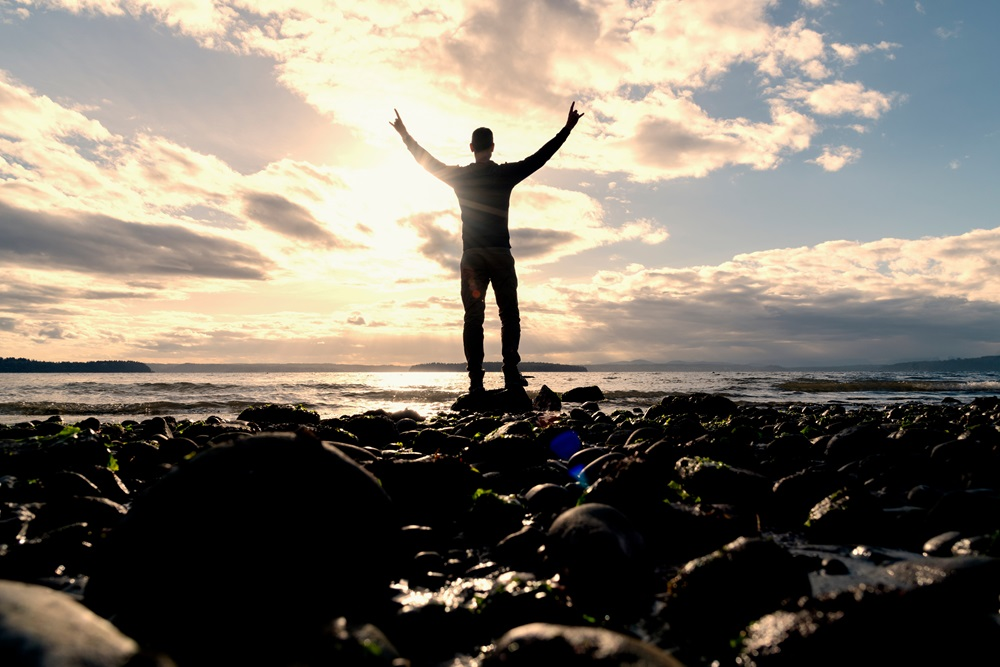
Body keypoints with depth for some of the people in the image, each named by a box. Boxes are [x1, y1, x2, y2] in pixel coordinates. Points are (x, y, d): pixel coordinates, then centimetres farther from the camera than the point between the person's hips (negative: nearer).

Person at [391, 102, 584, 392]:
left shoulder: (458, 175, 8)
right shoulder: (506, 173, 2)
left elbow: (426, 160, 20)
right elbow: (541, 156, 7)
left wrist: (405, 136, 35)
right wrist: (567, 128, 15)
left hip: (471, 255, 2)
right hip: (500, 253, -2)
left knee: (473, 317, 1)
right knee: (509, 314, 2)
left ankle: (475, 380, -5)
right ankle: (511, 372, -10)